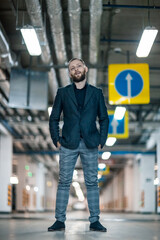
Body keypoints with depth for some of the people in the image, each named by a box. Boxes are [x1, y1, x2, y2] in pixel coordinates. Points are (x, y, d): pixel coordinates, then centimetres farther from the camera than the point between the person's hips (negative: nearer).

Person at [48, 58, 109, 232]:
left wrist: (101, 141, 0)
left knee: (92, 183, 2)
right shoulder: (63, 92, 7)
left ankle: (94, 221, 8)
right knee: (64, 182, 1)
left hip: (90, 145, 0)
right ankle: (60, 220, 6)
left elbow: (104, 119, 9)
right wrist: (56, 140, 0)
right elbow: (54, 118, 9)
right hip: (68, 145, 0)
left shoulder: (96, 93, 8)